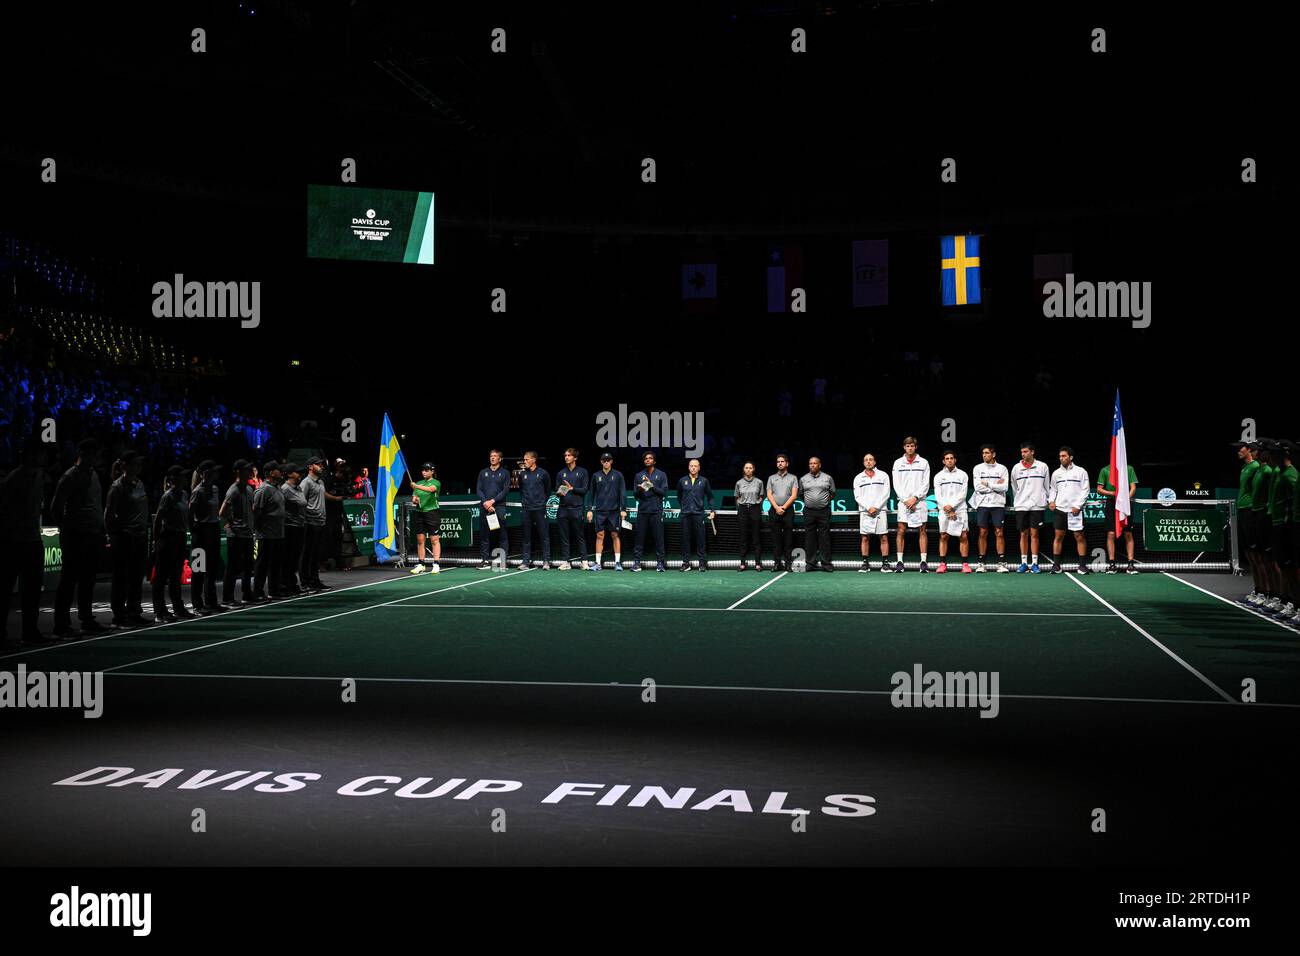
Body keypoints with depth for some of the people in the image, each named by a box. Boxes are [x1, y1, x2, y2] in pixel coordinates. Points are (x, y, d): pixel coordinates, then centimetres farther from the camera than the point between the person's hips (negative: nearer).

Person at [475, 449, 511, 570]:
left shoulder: (505, 473, 6)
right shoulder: (483, 473, 14)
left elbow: (505, 490, -3)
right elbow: (478, 490, 7)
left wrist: (492, 501, -12)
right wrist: (485, 502, -9)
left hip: (499, 507, -3)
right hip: (484, 507, 3)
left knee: (502, 535, -3)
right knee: (484, 534, 2)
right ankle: (484, 560, 6)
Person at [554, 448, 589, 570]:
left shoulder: (582, 472, 5)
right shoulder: (561, 473, 14)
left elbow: (584, 490, -1)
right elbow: (556, 490, 13)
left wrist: (572, 489, -13)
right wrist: (559, 492, -9)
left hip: (576, 508, -3)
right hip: (563, 508, 3)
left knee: (580, 536, 0)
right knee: (564, 537, 4)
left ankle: (583, 561, 4)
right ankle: (565, 561, 8)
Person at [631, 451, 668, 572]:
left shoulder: (661, 475, 7)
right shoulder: (639, 475, 13)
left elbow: (664, 492, -1)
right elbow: (635, 495, 10)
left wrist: (652, 486, -12)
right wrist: (639, 490, -11)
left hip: (656, 511, -2)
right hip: (642, 511, 2)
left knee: (658, 537, -3)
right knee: (639, 537, -1)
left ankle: (659, 562, 1)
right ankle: (636, 561, 2)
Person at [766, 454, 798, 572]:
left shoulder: (793, 478, 9)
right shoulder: (771, 478, 14)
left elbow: (794, 495, 0)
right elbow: (769, 495, 6)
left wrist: (783, 507, -9)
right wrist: (777, 508, -7)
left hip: (788, 510, -1)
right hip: (774, 510, 1)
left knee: (788, 538, -3)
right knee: (776, 538, 0)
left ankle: (787, 562, -1)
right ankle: (777, 562, 2)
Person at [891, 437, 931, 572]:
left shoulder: (923, 463, 7)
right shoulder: (898, 463, 8)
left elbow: (926, 484, 2)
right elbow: (896, 485, 3)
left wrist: (915, 498, -9)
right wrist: (906, 500, -7)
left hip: (919, 501, 0)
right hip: (903, 501, 0)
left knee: (922, 531, -1)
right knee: (901, 531, -4)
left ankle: (923, 562, -1)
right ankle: (899, 561, -1)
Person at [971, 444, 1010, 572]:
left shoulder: (1002, 469, 4)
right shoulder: (978, 468, 6)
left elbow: (1005, 487, -8)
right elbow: (978, 487, -7)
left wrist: (987, 484, -8)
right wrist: (996, 485, -6)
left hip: (998, 504, -1)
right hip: (982, 504, 1)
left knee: (999, 533, -3)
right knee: (983, 533, 1)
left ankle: (1002, 563, -2)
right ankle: (981, 563, 5)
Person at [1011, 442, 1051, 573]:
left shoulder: (1042, 466, 1)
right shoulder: (1016, 468, 6)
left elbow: (1046, 486, 7)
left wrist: (1045, 501, 7)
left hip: (1037, 506, -2)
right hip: (1021, 506, 2)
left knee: (1034, 534, -2)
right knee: (1023, 534, 4)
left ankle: (1035, 564, 2)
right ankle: (1024, 563, 8)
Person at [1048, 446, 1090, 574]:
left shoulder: (1080, 472, 1)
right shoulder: (1056, 473, 11)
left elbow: (1085, 490, -2)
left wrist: (1077, 505, -11)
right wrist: (1051, 501, 0)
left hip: (1075, 510, -3)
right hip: (1059, 509, 3)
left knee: (1079, 537, -1)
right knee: (1058, 536, 2)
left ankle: (1082, 565, 5)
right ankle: (1056, 564, 7)